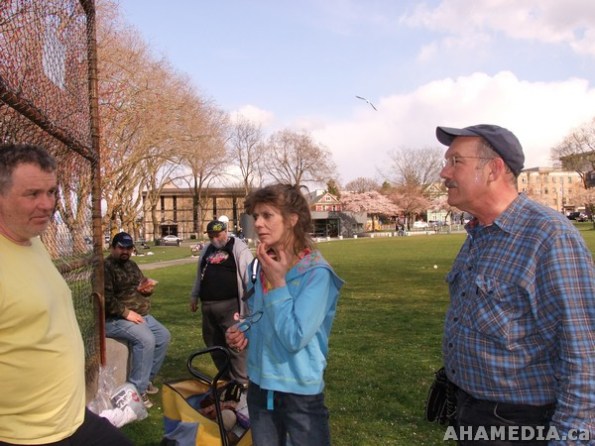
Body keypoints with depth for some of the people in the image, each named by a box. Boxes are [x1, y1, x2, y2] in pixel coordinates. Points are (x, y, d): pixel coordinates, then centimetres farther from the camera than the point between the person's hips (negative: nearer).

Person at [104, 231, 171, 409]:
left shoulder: (131, 265, 15)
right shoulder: (106, 267, -13)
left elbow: (144, 286, 22)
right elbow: (106, 298, -24)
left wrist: (148, 287, -3)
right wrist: (126, 313, -24)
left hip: (140, 315, 10)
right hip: (115, 319, -10)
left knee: (164, 335, 3)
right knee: (146, 339, -28)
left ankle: (147, 378, 13)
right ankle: (138, 389, -19)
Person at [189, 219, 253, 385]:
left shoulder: (238, 248, -6)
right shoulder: (207, 250, 17)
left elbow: (250, 275, -11)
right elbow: (199, 275, 26)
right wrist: (194, 296, 26)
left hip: (229, 305, -7)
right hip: (207, 306, 7)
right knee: (213, 344, 14)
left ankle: (242, 383, 4)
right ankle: (226, 378, 29)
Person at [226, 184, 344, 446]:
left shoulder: (316, 273, -20)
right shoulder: (263, 265, 0)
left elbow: (295, 338, -25)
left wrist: (277, 282, -23)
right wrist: (243, 331, -5)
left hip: (299, 390, -6)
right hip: (260, 384, 6)